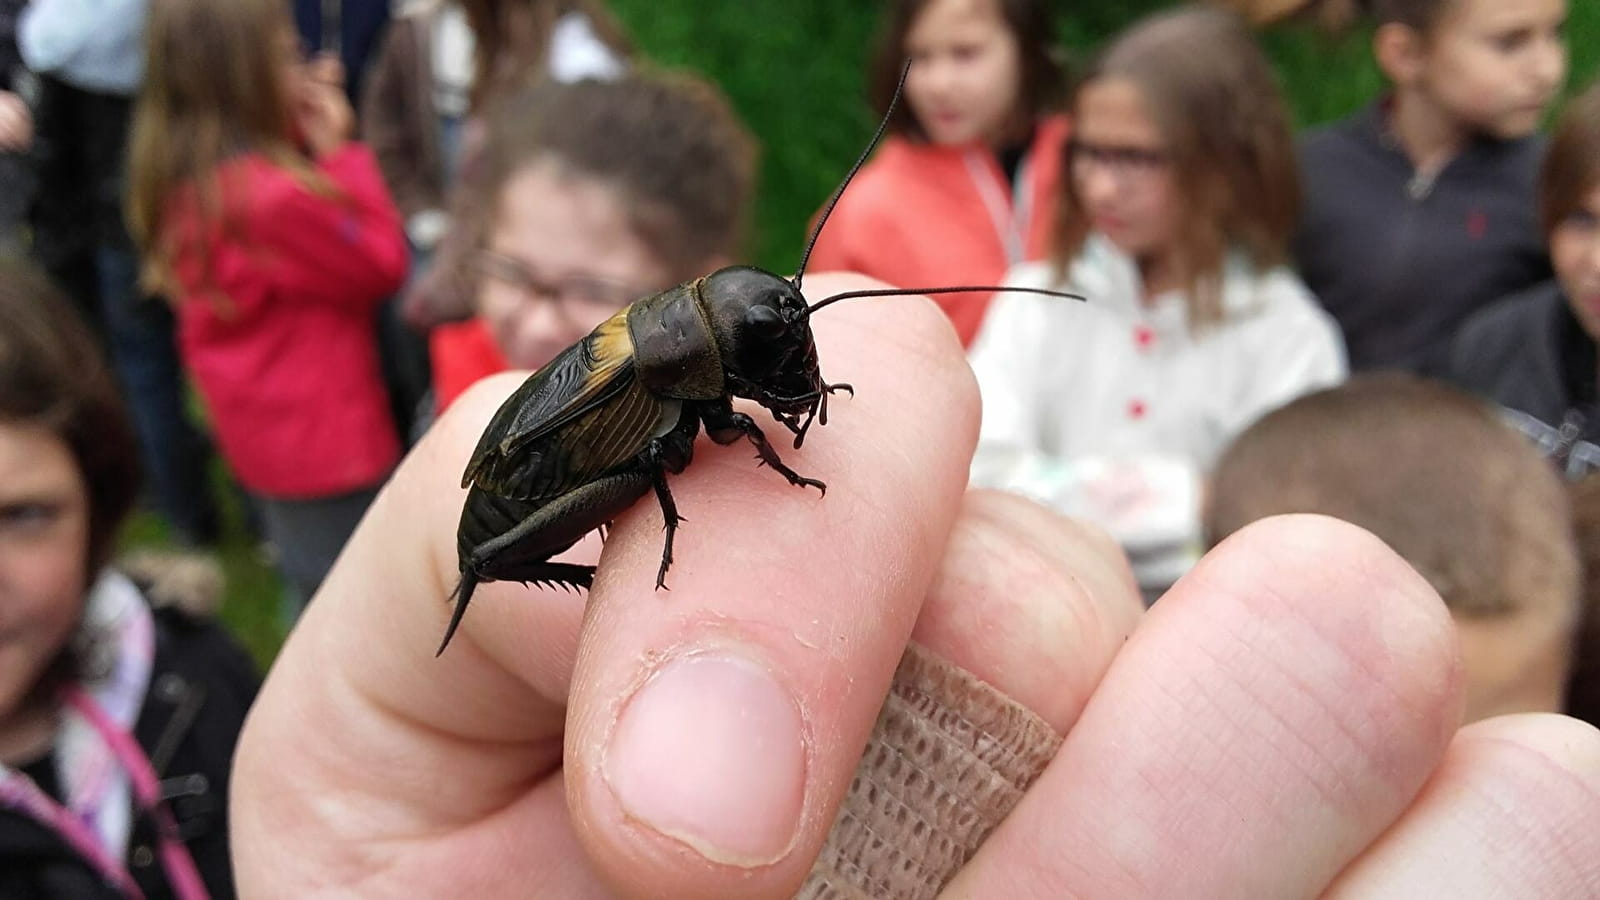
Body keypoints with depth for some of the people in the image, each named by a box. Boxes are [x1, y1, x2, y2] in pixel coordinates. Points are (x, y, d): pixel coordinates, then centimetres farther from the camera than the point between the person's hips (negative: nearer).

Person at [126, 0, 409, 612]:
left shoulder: (185, 178, -3)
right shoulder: (274, 197, -30)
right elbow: (382, 264, -16)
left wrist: (308, 143, -4)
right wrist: (340, 151, -13)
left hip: (258, 433, 9)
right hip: (325, 440, -9)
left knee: (304, 574, 28)